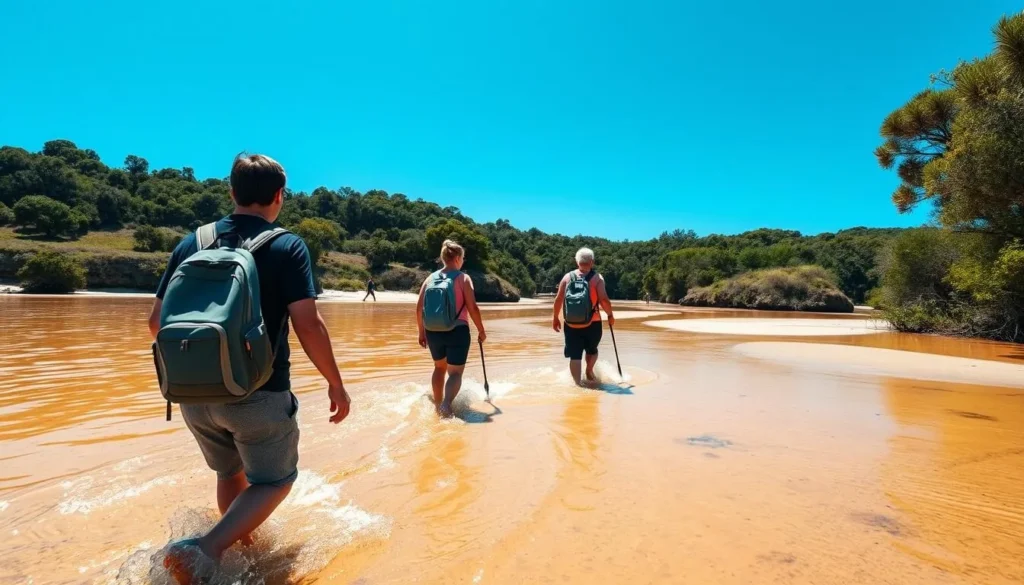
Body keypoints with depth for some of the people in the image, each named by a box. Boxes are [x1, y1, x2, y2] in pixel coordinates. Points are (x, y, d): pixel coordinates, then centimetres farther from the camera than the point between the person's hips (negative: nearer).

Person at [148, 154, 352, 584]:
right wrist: (336, 384, -6)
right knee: (274, 480, 14)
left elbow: (157, 321, 6)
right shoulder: (287, 246, -9)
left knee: (230, 474, 27)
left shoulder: (191, 244, 4)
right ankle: (206, 550, -7)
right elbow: (308, 325, -17)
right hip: (259, 393, -5)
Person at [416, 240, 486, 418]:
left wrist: (421, 332, 15)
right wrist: (481, 330, 0)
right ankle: (446, 404, -21)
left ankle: (438, 405, 30)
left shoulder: (430, 278, 6)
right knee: (455, 372, 2)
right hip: (457, 331, -4)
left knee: (439, 367, 24)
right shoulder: (463, 278, -6)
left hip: (433, 332, 4)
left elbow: (419, 307, 5)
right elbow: (473, 308, -11)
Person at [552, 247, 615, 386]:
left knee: (575, 355, 5)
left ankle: (578, 383, 1)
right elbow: (604, 300, -13)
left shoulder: (567, 277, 2)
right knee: (592, 350, 25)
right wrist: (610, 315, 2)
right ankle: (589, 372, 40)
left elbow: (558, 300, 0)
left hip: (571, 324, 1)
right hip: (592, 323, -1)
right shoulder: (597, 278, -4)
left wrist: (556, 318, 11)